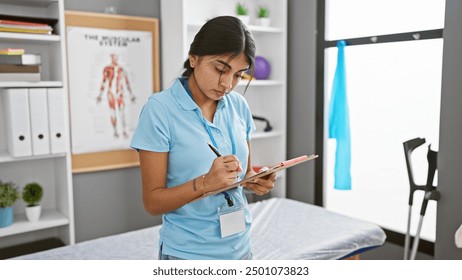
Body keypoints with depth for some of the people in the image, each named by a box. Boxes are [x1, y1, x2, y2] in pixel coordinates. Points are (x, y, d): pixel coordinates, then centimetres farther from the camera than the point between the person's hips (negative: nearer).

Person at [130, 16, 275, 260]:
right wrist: (205, 182, -30)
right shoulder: (160, 109, -16)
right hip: (188, 253, -4)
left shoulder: (239, 106, -2)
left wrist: (257, 180, -12)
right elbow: (152, 202, -15)